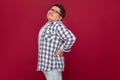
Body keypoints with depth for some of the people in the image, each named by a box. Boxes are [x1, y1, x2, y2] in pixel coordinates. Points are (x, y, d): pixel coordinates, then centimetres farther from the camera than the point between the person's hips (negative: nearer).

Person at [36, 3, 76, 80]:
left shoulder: (57, 25, -16)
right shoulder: (47, 25, 13)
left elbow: (71, 38, -28)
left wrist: (61, 50, -17)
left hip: (53, 63, -10)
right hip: (46, 63, 10)